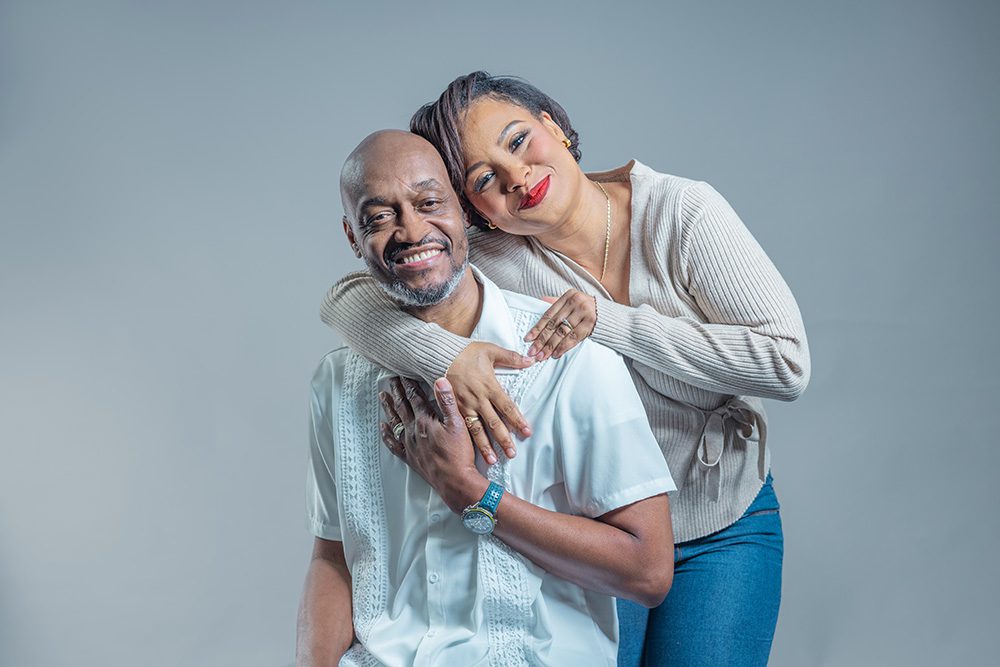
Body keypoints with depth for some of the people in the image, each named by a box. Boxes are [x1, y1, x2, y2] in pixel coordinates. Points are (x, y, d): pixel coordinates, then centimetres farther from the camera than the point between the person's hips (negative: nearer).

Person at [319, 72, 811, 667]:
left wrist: (612, 323, -27)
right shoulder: (499, 261, -13)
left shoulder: (683, 212, -16)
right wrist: (445, 355, -38)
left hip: (723, 529, 0)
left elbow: (788, 362, -21)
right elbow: (346, 299, -19)